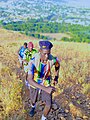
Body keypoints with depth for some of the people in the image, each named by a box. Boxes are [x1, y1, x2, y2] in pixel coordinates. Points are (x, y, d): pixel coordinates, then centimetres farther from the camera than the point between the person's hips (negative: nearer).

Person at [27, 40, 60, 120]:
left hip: (46, 83, 1)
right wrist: (45, 89, -56)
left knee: (49, 105, -7)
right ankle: (33, 107, 65)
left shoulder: (53, 59, -29)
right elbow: (30, 80, -46)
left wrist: (56, 77, 3)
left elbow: (58, 64, -1)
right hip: (35, 84, -1)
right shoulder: (33, 61, -38)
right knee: (34, 100, 26)